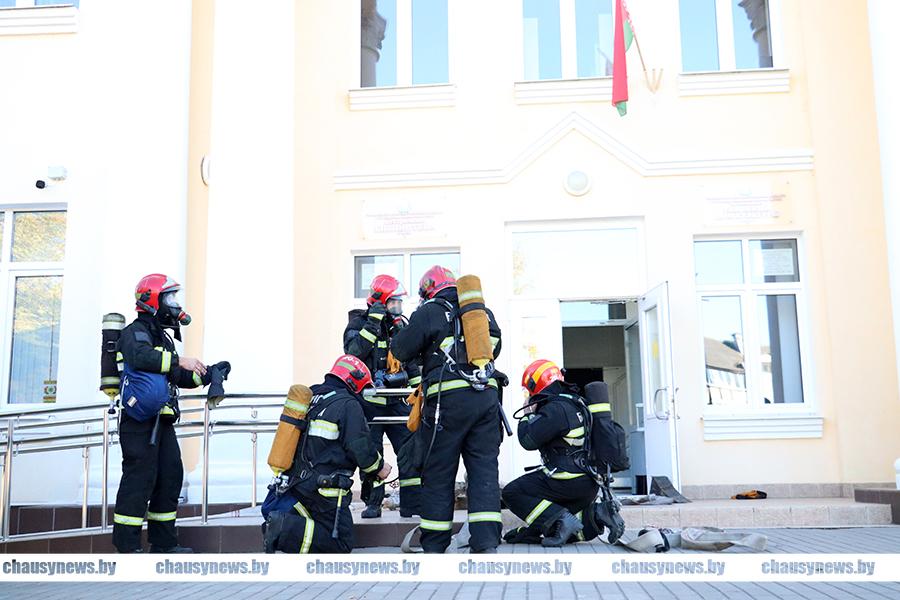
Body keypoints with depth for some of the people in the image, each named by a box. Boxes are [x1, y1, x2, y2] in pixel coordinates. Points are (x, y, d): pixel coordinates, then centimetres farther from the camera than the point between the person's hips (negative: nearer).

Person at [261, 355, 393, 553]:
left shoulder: (310, 397, 15)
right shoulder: (348, 405, -10)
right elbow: (360, 446, -13)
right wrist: (379, 467, 4)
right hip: (323, 491, -8)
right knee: (341, 543, -2)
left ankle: (281, 522, -5)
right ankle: (287, 530, -20)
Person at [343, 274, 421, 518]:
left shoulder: (401, 326, 12)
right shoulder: (359, 323, -5)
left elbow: (412, 361, 21)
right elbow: (354, 352, -25)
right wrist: (373, 323, -25)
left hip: (397, 399, 5)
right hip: (369, 400, -4)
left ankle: (413, 503, 5)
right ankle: (372, 503, 14)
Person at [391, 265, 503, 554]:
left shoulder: (429, 312, 1)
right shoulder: (484, 312, 18)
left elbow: (400, 351, 3)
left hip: (448, 400, -4)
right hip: (487, 398, 4)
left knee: (438, 475, 5)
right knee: (484, 470, 6)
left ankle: (433, 546, 11)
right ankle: (486, 543, 0)